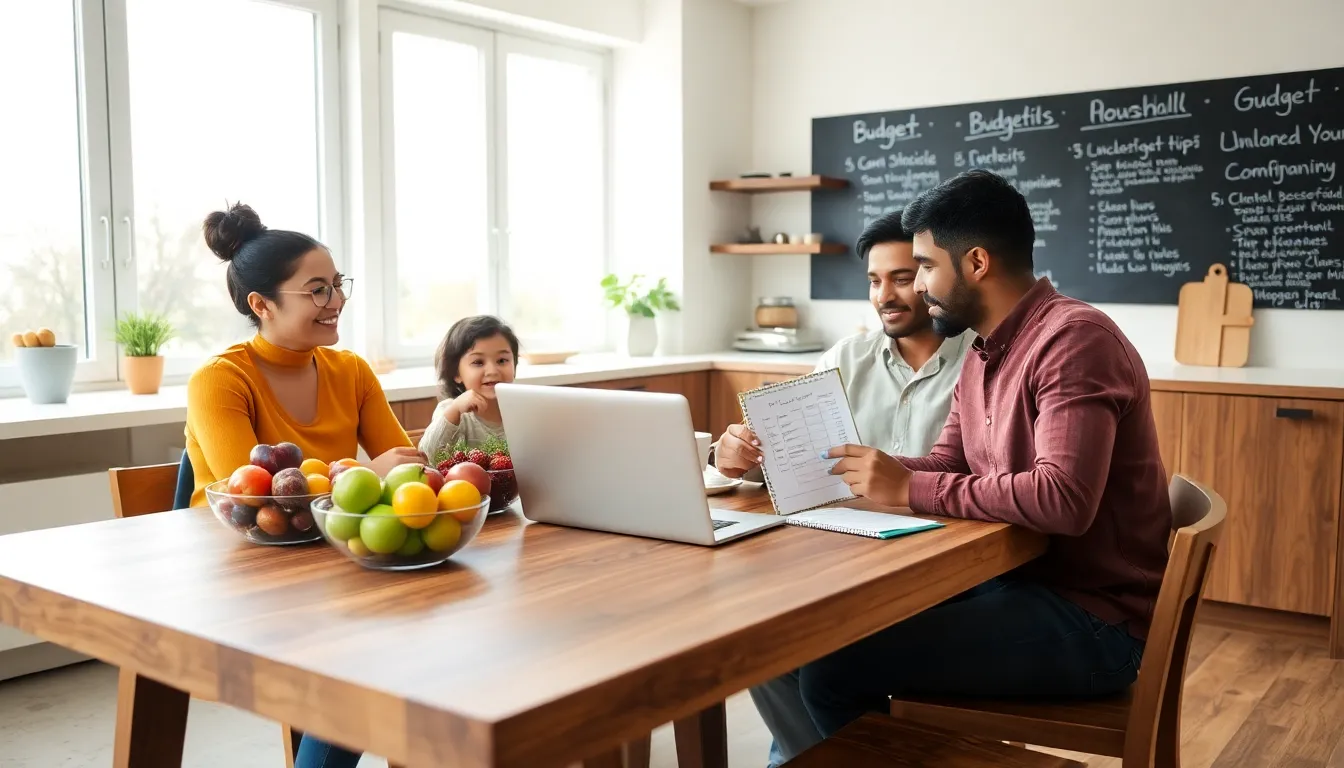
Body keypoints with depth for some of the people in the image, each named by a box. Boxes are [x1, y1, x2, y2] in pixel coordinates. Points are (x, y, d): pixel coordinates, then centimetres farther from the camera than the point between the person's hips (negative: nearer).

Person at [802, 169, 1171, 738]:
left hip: (1091, 618, -9)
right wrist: (851, 466, -1)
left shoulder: (1073, 339, -19)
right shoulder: (983, 354, 11)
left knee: (832, 666, -18)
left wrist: (908, 489, -24)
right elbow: (947, 468, 13)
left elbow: (1064, 500, -30)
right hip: (1016, 582, 9)